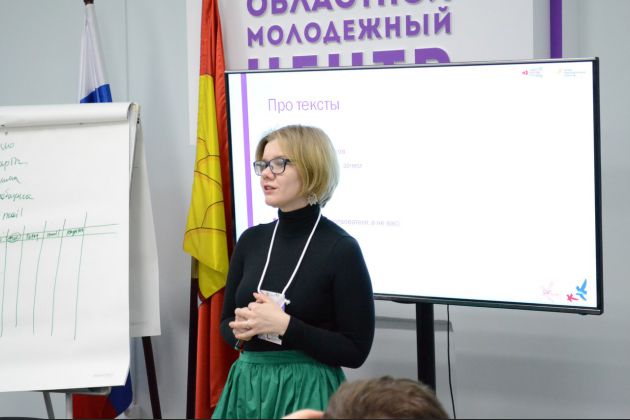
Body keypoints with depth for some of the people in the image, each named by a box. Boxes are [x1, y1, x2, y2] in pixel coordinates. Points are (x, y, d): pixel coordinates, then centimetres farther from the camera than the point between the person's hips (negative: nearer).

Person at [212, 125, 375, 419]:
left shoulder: (341, 249, -11)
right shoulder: (251, 240, 5)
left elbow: (355, 351, -12)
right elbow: (226, 322, 13)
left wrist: (284, 325, -19)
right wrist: (240, 330, -8)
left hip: (307, 393, -5)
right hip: (247, 387, 5)